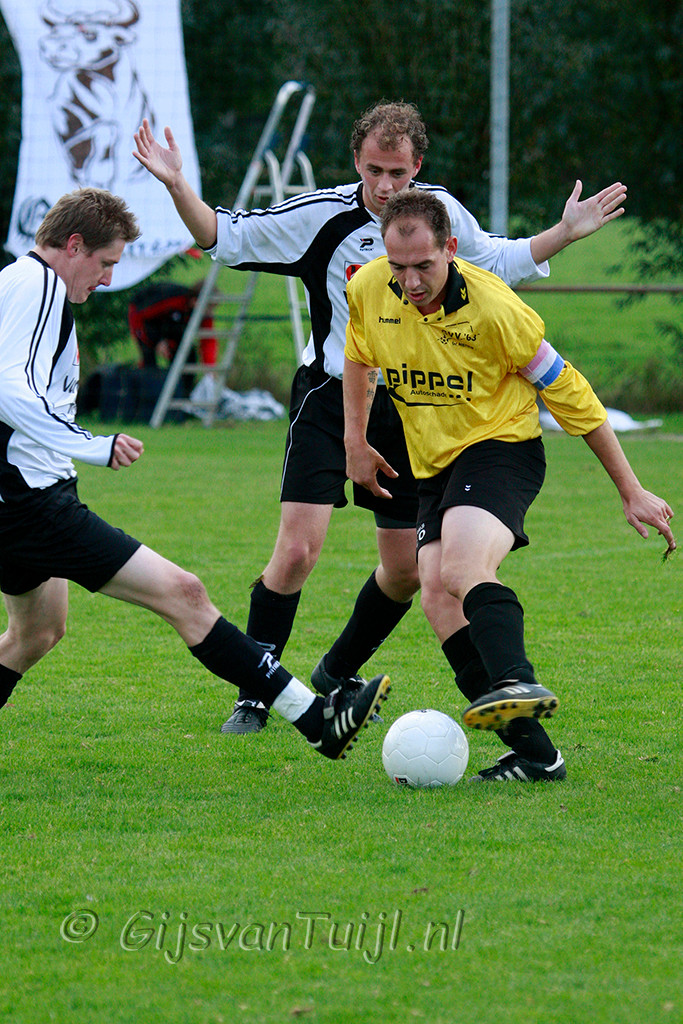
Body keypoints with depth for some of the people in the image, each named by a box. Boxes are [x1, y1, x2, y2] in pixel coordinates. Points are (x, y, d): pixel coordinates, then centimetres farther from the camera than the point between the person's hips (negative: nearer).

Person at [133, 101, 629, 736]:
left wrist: (566, 232, 3)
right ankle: (253, 697, -4)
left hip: (405, 407, 4)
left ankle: (336, 675, 31)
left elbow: (499, 264, 14)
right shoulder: (320, 215, -14)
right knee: (296, 551, -17)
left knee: (405, 571, 6)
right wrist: (177, 187, -27)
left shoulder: (442, 212, -3)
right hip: (329, 397, -4)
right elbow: (224, 236, -11)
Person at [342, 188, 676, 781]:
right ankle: (534, 753, -13)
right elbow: (359, 357, 20)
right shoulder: (368, 290, -6)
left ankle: (518, 686, -57)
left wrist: (632, 493, -6)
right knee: (438, 595, -12)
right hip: (432, 466, 6)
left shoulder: (494, 309, -20)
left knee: (463, 568, -34)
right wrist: (355, 441, 19)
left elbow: (570, 396, -10)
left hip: (501, 447, -6)